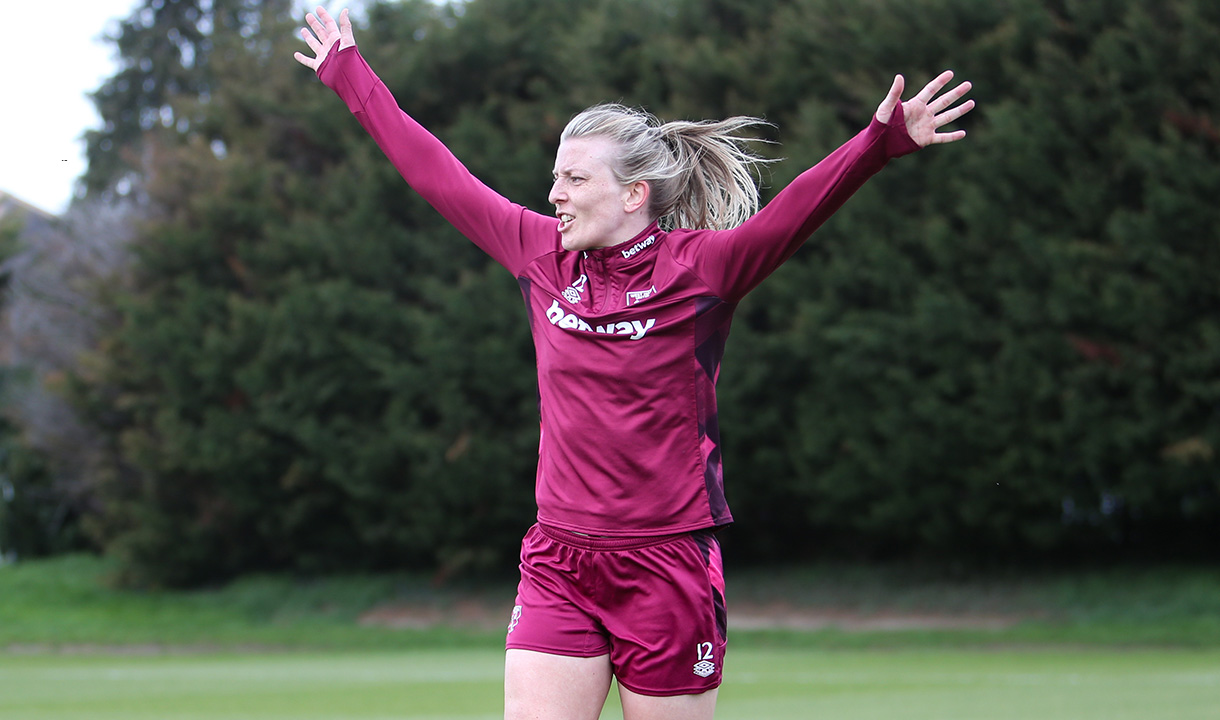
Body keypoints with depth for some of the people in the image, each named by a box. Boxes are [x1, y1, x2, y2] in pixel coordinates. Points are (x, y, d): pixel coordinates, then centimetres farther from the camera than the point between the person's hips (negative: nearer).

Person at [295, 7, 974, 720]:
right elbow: (438, 174, 14)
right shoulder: (543, 254, 5)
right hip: (557, 569, 4)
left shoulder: (697, 267, -8)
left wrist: (885, 139, -38)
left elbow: (798, 208, -22)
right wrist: (349, 71, 22)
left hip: (670, 566, -4)